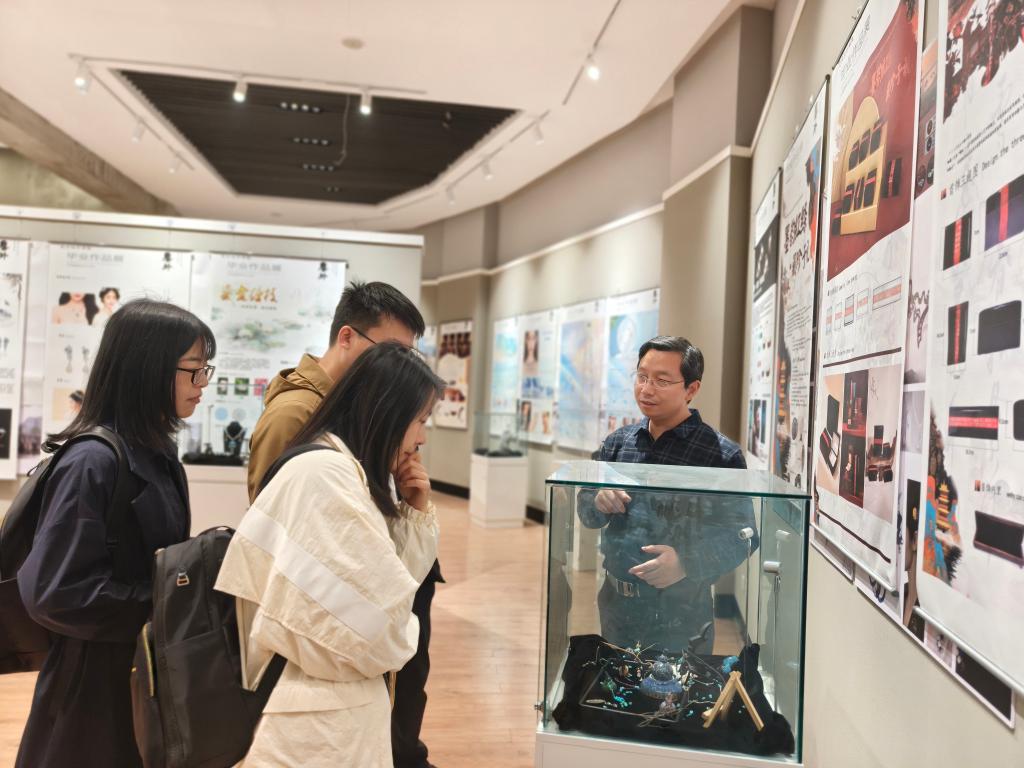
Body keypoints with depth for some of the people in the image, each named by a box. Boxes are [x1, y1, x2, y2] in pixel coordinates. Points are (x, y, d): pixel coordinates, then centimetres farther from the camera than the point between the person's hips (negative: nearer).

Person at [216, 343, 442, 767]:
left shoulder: (351, 476, 9)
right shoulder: (324, 475, -24)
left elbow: (390, 584, 12)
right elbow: (376, 623, -23)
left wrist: (416, 510, -1)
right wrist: (400, 635, -1)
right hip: (319, 722, -9)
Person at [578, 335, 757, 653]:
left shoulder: (722, 456, -13)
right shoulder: (618, 441, 1)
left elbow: (743, 537, -11)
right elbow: (587, 512, 8)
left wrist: (687, 562, -26)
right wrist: (599, 503, -14)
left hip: (681, 617, -4)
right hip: (616, 606, 5)